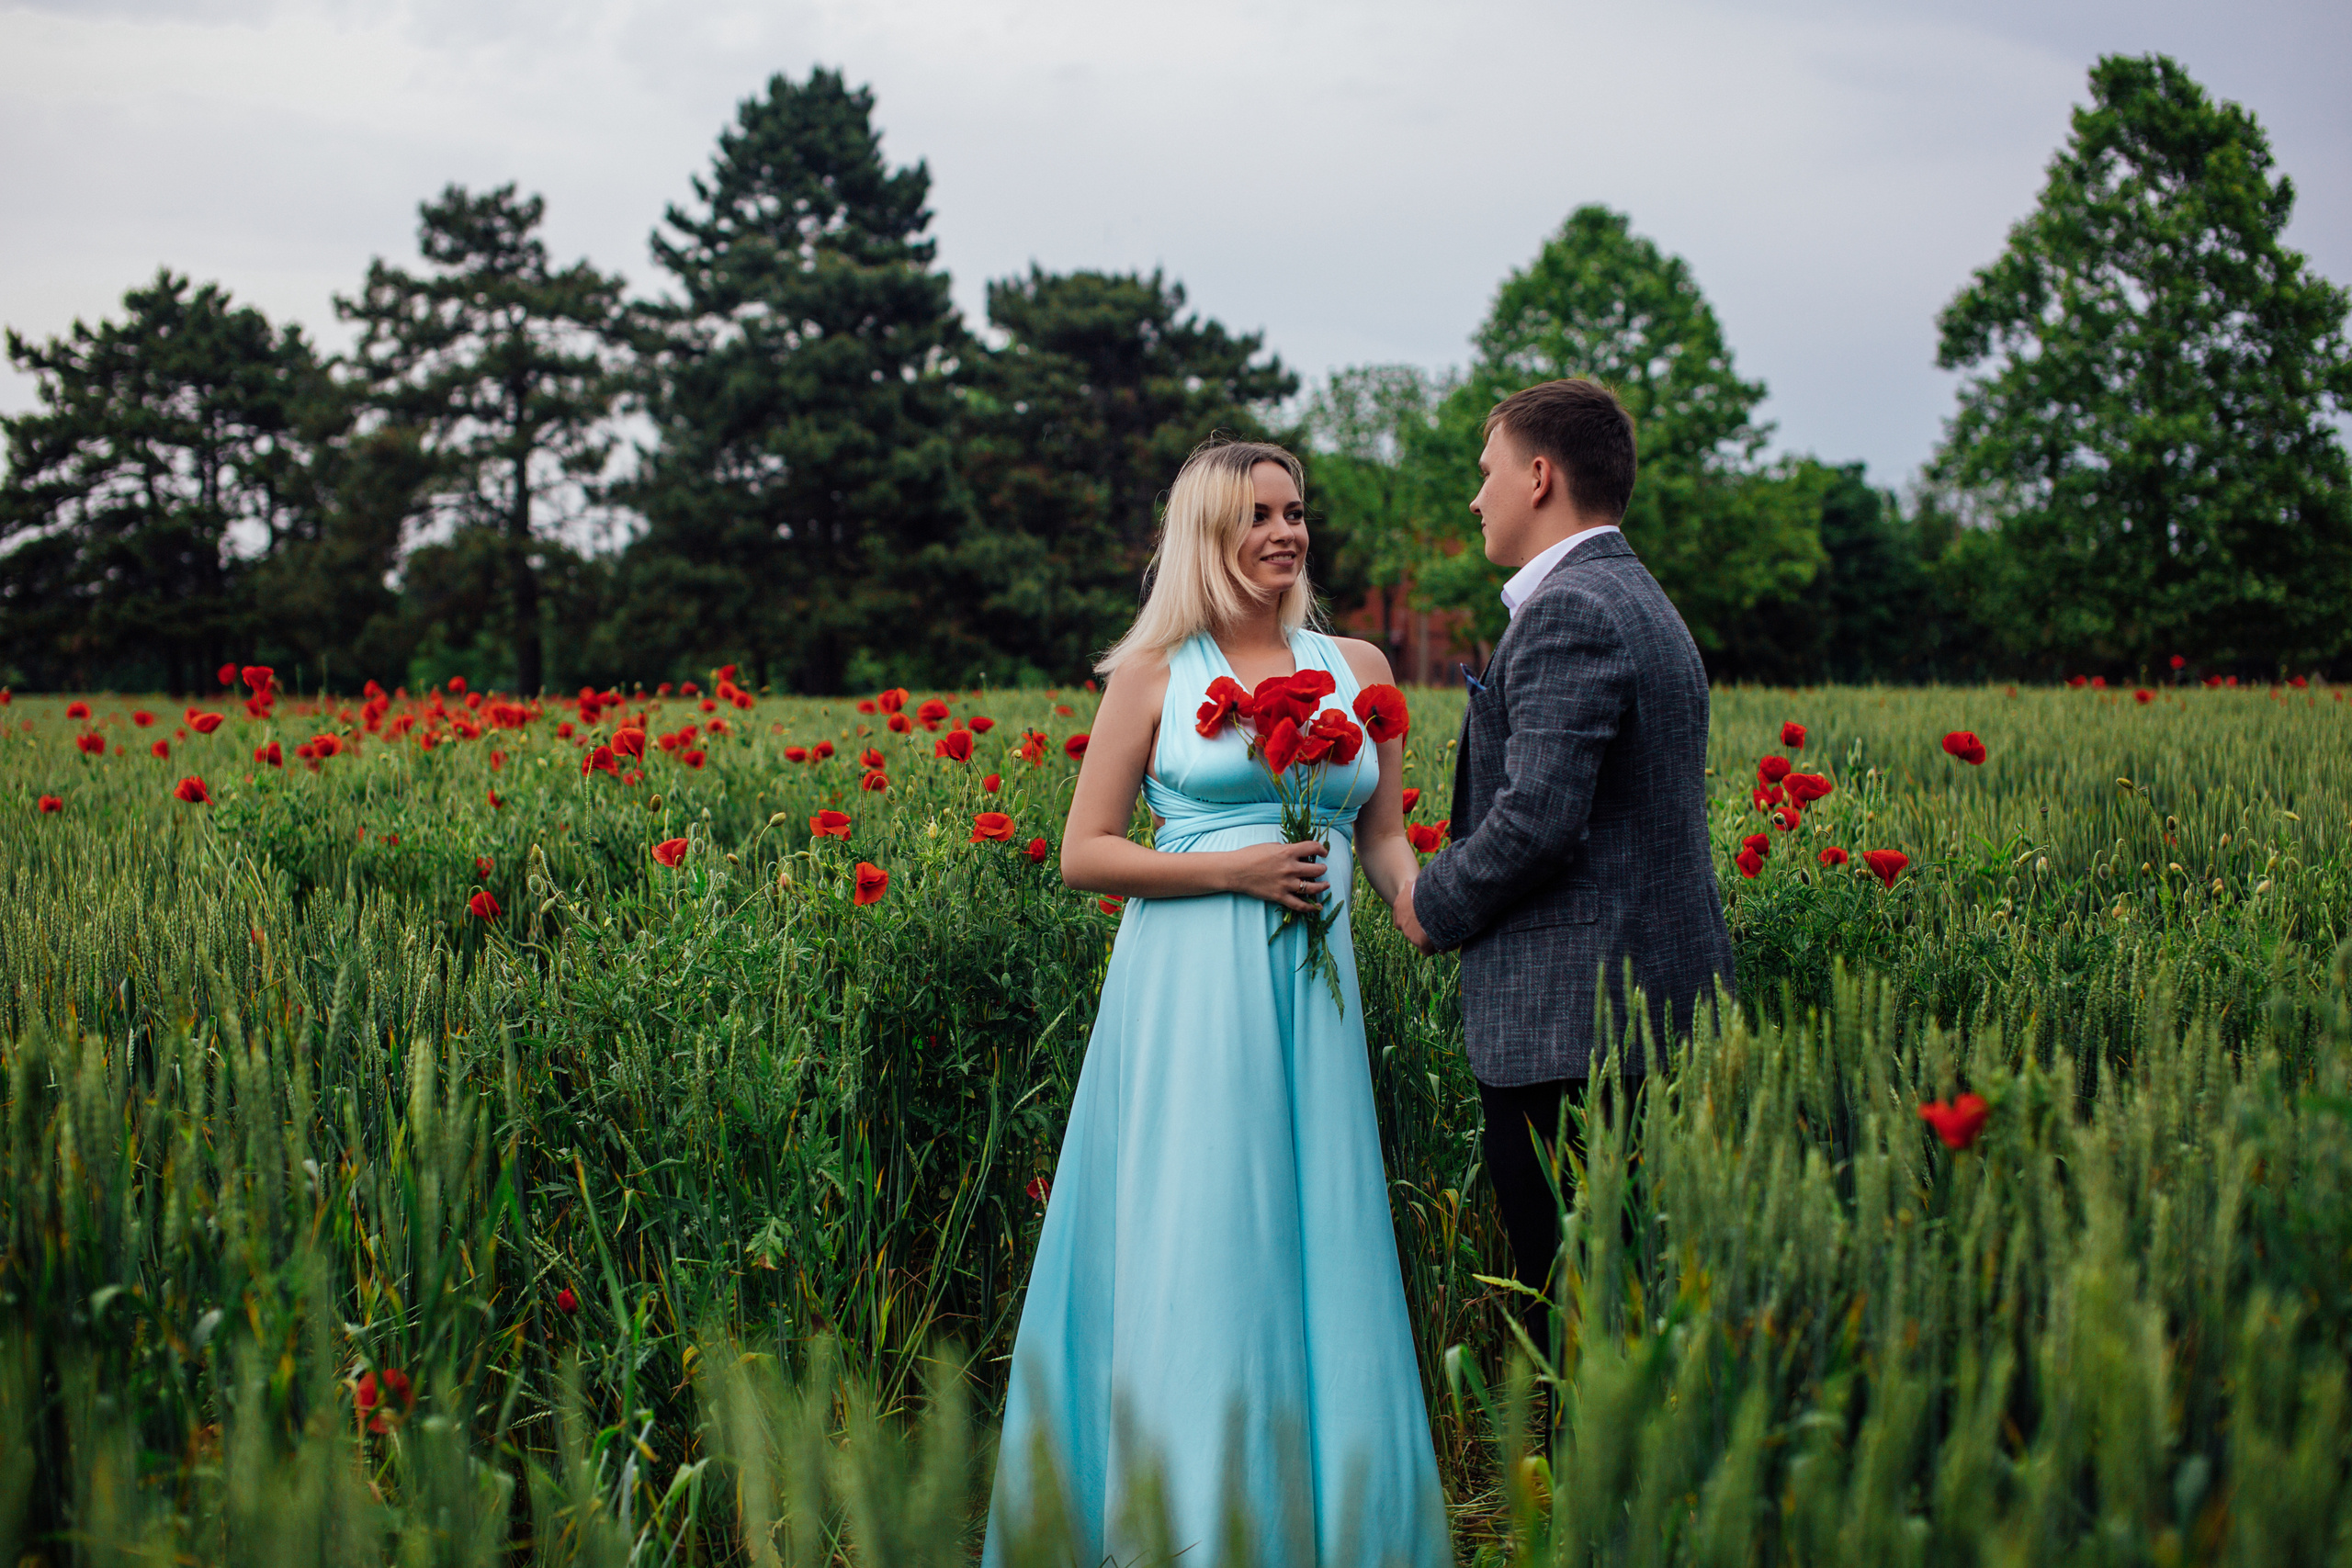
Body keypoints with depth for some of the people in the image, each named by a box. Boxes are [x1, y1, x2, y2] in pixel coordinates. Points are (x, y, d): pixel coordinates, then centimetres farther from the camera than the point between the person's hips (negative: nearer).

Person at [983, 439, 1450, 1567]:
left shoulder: (1356, 668, 12)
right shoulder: (1155, 673, 2)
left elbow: (1383, 841, 15)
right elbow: (1083, 855, 1)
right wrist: (1233, 867, -11)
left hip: (1310, 991, 3)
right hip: (1187, 990, -3)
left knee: (1316, 1247, 6)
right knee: (1193, 1254, -3)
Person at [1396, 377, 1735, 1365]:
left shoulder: (1569, 613, -14)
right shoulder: (1642, 603, 19)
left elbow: (1538, 818, -22)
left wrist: (1436, 905, -5)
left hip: (1570, 1024, -10)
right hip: (1663, 1000, 10)